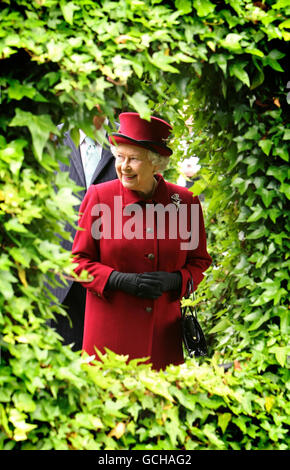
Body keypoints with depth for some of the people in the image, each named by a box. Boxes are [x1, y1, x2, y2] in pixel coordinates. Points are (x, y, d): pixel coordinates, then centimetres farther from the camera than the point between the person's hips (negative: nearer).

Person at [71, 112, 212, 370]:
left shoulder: (185, 201, 2)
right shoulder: (99, 197, -2)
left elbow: (200, 262, 10)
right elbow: (79, 261, 2)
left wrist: (173, 280, -11)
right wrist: (122, 281, -14)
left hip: (164, 328, 2)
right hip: (112, 327, -1)